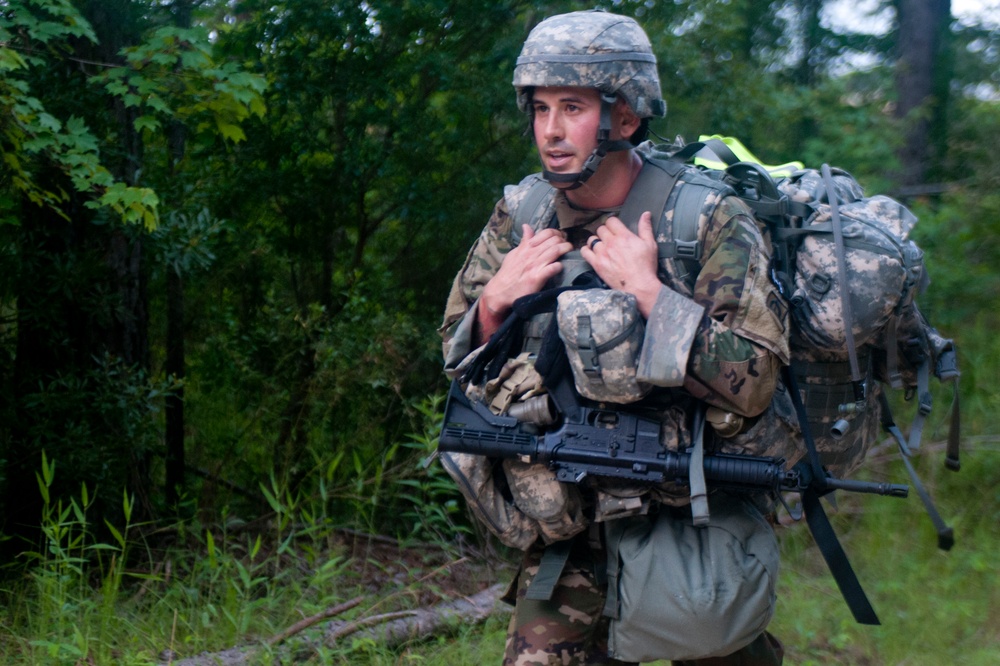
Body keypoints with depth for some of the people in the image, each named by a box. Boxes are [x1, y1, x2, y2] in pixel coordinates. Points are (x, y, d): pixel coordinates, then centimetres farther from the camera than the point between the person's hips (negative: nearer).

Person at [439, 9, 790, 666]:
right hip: (569, 524, 3)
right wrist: (496, 299, -13)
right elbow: (457, 356, 7)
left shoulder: (710, 221, -15)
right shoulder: (520, 216, -1)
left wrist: (648, 292, -27)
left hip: (690, 518, -2)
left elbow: (756, 383, -24)